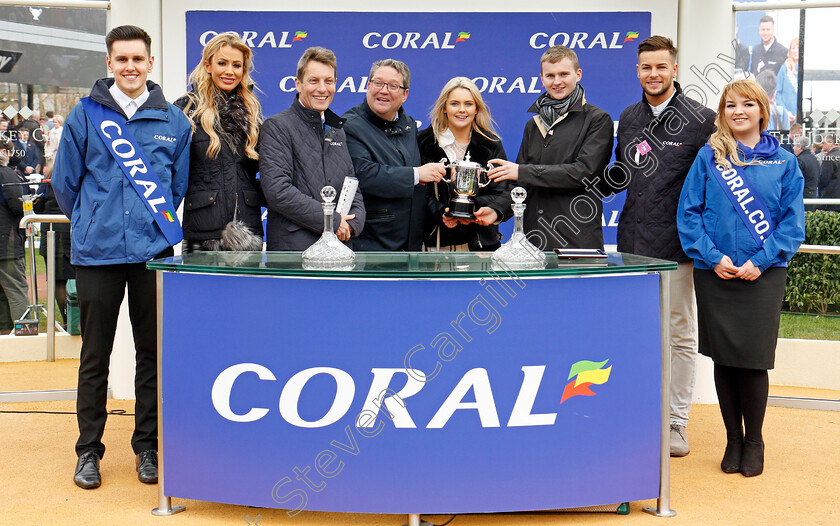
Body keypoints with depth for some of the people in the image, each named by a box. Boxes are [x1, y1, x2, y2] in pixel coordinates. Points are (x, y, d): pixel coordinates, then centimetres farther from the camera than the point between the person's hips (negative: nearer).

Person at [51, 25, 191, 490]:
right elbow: (64, 182, 10)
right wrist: (91, 223, 13)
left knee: (153, 351, 6)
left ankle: (148, 446, 19)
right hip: (97, 252, -1)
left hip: (154, 252, 1)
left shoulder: (173, 120, 7)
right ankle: (88, 448, 18)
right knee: (95, 354, 6)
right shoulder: (85, 115, 4)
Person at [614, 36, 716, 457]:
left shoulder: (701, 121, -4)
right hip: (632, 242, 5)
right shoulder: (628, 118, 12)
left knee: (680, 335, 5)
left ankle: (676, 423, 15)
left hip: (676, 246, -4)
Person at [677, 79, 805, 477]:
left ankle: (754, 441, 19)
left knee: (753, 358, 0)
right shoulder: (709, 157, 4)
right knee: (723, 358, 6)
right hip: (714, 275, 1)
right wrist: (712, 257, -10)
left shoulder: (784, 162, 5)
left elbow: (792, 220, 2)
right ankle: (733, 440, 21)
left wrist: (760, 260, -10)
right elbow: (688, 212, 1)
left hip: (763, 275, 0)